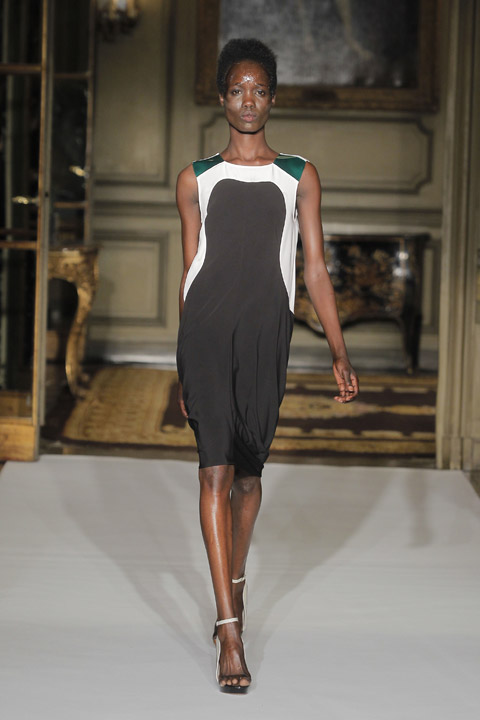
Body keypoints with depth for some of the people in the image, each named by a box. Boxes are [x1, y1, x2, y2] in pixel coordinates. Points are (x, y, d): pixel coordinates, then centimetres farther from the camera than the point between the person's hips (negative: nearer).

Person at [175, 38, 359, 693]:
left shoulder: (299, 178, 11)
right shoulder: (197, 180, 11)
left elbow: (316, 269, 8)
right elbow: (189, 272, 14)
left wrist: (339, 353, -1)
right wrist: (183, 368, 14)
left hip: (267, 335, 1)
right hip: (205, 332, -1)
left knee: (249, 469, 10)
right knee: (216, 470, -11)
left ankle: (236, 583, 36)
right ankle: (231, 630, -14)